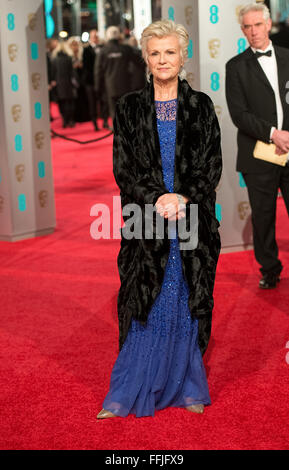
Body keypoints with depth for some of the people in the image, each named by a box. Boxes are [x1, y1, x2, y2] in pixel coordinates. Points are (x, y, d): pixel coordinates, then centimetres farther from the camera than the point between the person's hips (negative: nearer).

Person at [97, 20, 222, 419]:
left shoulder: (201, 107, 4)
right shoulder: (129, 109, 4)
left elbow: (212, 165, 0)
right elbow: (123, 168, -1)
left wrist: (183, 198, -15)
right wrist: (157, 199, -15)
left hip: (193, 219, 1)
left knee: (187, 304, 6)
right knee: (144, 306, 2)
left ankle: (187, 387, 19)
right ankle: (129, 393, 12)